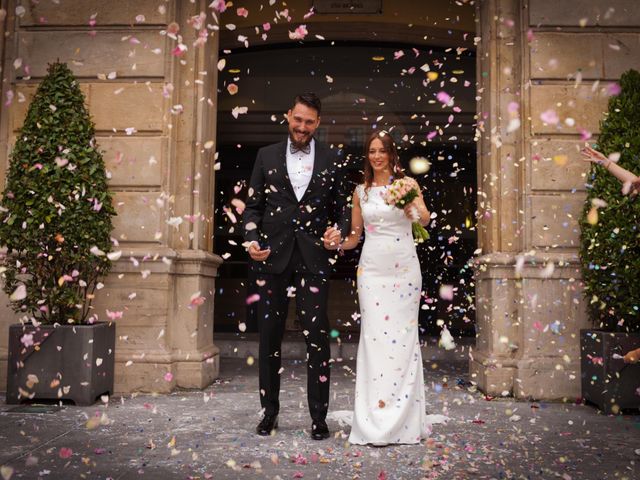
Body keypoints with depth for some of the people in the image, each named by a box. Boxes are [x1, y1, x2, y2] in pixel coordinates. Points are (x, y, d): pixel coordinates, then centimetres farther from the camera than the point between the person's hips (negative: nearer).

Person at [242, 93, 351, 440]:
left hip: (313, 257, -1)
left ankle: (319, 416, 8)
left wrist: (340, 231, -8)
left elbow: (341, 206, 12)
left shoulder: (331, 160, 9)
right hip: (272, 256, 1)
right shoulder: (267, 156, 9)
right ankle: (269, 412, 22)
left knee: (317, 336, -3)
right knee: (269, 336, 8)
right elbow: (253, 205, 8)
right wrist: (251, 240, -7)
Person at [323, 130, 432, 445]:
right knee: (374, 336, -3)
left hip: (404, 268, -1)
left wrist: (415, 210, -35)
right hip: (372, 268, 2)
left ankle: (402, 420, 9)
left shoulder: (407, 184, 3)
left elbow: (425, 219, -13)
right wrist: (336, 245, -4)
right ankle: (375, 422, 3)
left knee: (403, 336, 0)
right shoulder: (361, 191, 11)